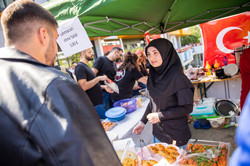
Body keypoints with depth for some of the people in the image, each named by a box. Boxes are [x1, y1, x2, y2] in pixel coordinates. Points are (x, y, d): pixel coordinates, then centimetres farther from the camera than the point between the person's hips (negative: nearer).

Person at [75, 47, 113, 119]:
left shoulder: (86, 66, 17)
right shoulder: (80, 67, -14)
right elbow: (83, 87, -26)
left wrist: (104, 87, 9)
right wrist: (99, 78, -23)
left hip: (98, 102, 10)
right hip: (94, 105, -10)